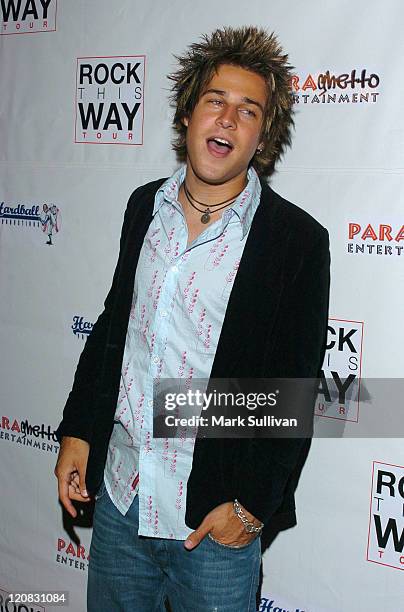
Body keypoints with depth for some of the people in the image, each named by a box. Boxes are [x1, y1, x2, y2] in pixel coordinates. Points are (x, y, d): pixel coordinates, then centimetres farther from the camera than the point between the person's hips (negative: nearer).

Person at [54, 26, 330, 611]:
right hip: (118, 496, 5)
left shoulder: (298, 239, -12)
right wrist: (78, 429, 8)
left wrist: (250, 504, -11)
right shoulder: (145, 206, 3)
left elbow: (296, 387, -10)